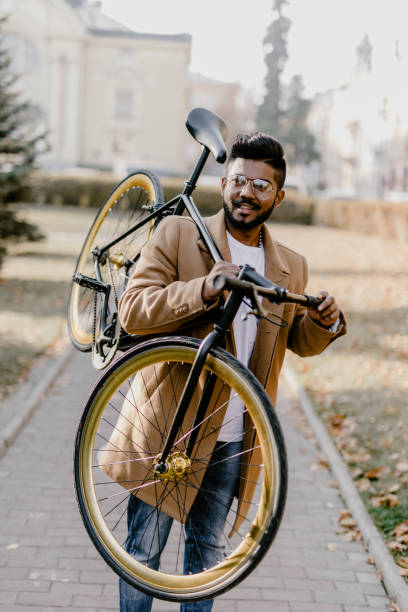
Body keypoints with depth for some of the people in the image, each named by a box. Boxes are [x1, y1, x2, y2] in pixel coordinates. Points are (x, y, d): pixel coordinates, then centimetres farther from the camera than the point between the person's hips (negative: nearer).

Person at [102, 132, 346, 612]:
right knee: (143, 549, 8)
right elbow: (132, 310, -16)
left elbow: (296, 341, 17)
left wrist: (323, 323, -7)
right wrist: (204, 289, -31)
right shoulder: (176, 235, -7)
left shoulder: (291, 267, 6)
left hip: (232, 439, 4)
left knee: (207, 549, 19)